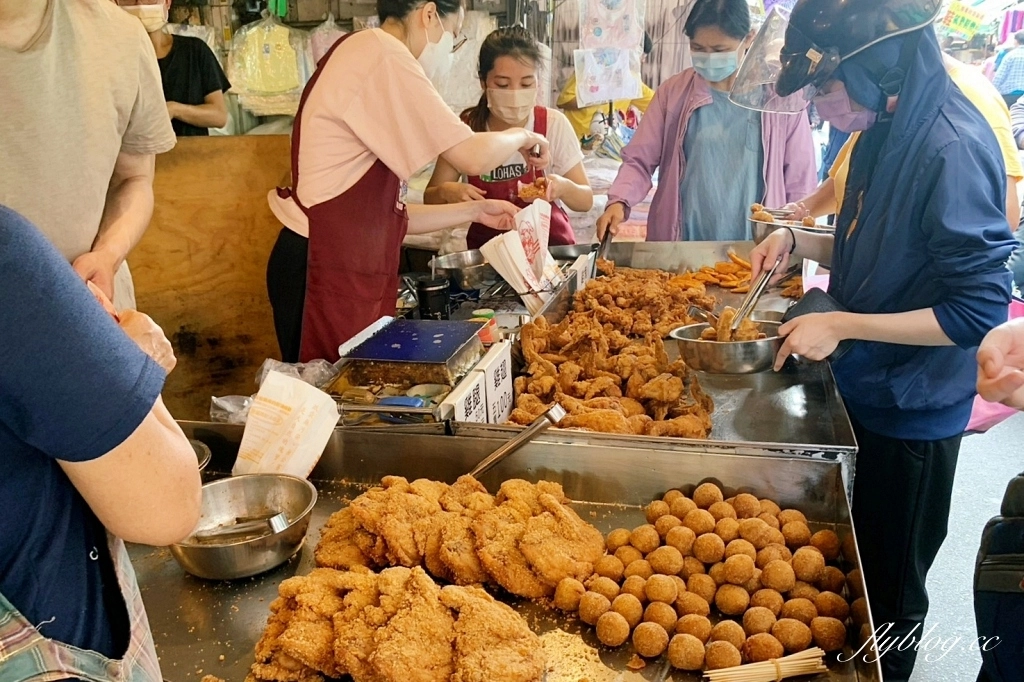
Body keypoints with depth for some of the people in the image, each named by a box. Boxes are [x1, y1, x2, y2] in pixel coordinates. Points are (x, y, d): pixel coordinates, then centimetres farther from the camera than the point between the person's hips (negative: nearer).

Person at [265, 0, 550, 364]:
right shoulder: (380, 52, -11)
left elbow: (388, 212, 17)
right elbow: (473, 156, -15)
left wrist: (475, 210, 17)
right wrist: (521, 137, 5)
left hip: (351, 272, 10)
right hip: (326, 275, -10)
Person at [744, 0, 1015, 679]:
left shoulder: (953, 148, -25)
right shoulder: (887, 132, 1)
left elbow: (979, 311, -25)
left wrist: (841, 325, -23)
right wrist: (797, 240, -4)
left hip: (910, 416, -8)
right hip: (864, 392, 8)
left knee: (888, 596, 13)